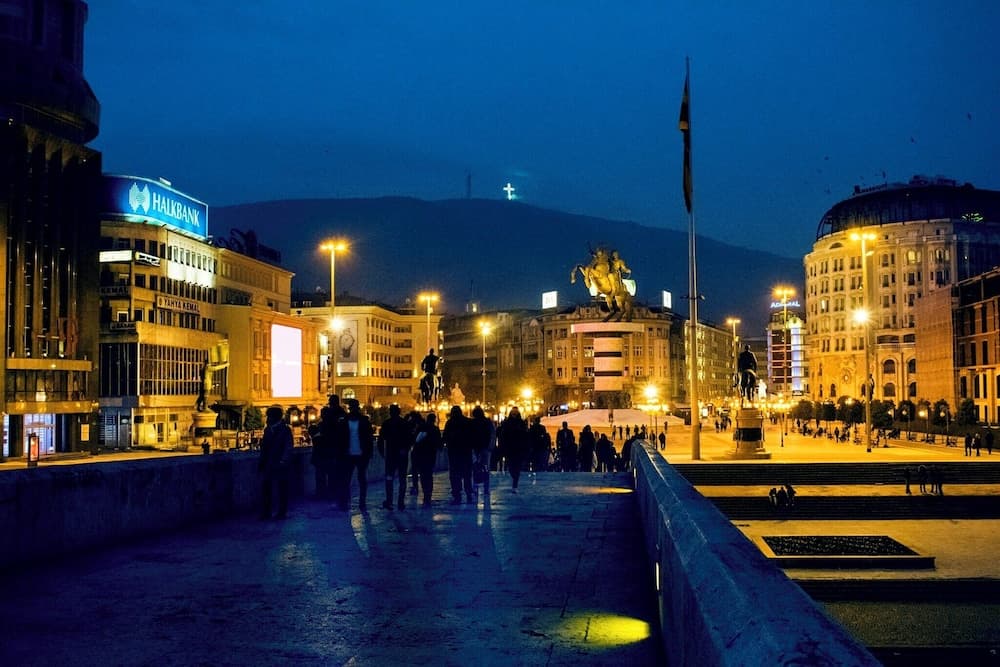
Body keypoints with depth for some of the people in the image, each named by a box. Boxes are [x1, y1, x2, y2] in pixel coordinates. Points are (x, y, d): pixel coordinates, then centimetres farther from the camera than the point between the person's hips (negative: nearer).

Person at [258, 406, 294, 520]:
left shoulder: (285, 430, -6)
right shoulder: (268, 429, 12)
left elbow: (288, 448, -10)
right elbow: (264, 448, 15)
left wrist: (283, 462, -18)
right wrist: (261, 463, 10)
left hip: (281, 465, -6)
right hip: (269, 465, 6)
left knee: (282, 489, 2)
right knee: (266, 488, 2)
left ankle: (282, 513, 7)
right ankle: (265, 513, 7)